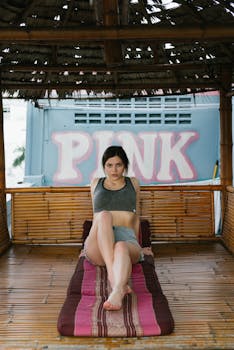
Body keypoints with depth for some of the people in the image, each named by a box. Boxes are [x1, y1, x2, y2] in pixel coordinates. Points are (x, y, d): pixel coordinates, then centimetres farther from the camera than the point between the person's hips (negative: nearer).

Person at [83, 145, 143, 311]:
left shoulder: (133, 183, 22)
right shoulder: (96, 184, 22)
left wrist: (136, 245, 27)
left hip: (127, 238, 0)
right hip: (98, 250, 0)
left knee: (121, 247, -40)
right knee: (104, 215, -35)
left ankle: (117, 292, -70)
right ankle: (116, 281, -51)